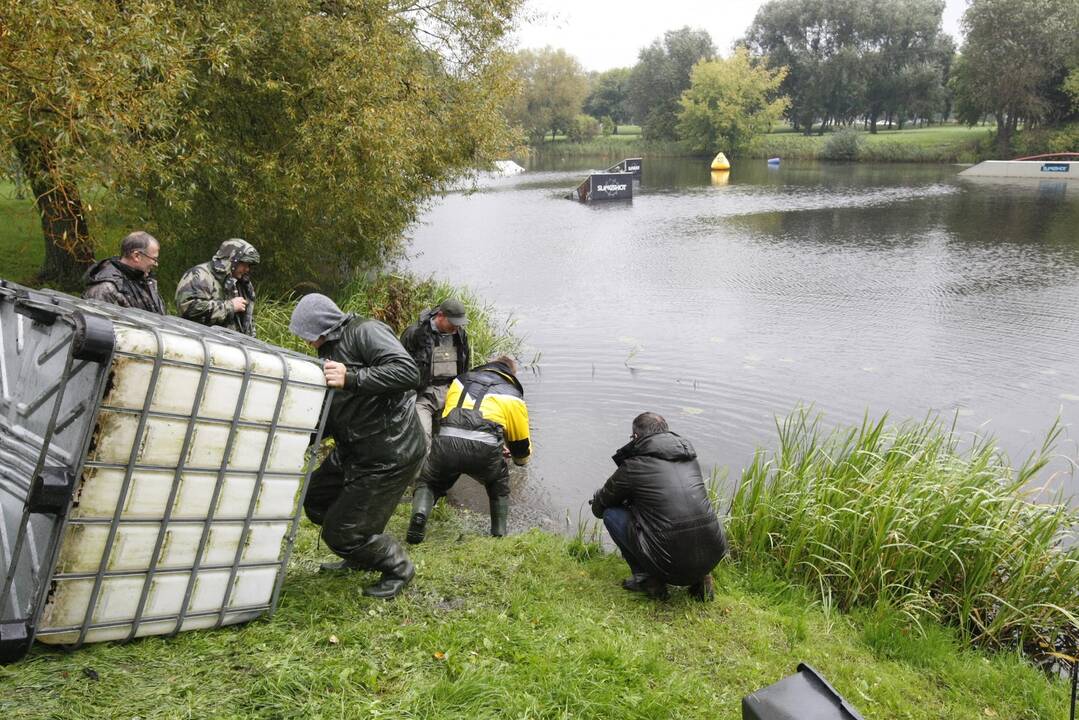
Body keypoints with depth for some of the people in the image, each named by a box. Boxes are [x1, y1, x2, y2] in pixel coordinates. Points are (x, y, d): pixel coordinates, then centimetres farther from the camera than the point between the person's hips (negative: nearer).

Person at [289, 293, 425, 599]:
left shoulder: (365, 331, -16)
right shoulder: (330, 350, 13)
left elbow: (407, 371, -31)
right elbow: (330, 417, 17)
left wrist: (351, 378, -34)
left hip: (390, 455, -10)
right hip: (353, 450, 10)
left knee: (342, 533, -3)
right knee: (316, 500, 21)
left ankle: (398, 568, 22)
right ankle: (360, 558, 40)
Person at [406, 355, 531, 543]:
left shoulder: (461, 381, 32)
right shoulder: (513, 395, 25)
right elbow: (522, 447, 29)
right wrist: (520, 457, 55)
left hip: (445, 442, 1)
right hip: (484, 449, -1)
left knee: (427, 483, 28)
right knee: (499, 482, 33)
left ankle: (420, 512, -2)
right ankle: (499, 534, 26)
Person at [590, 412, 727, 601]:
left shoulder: (634, 465, 2)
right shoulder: (689, 456, 17)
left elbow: (598, 508, 16)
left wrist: (598, 500, 41)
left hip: (672, 565, -5)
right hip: (714, 557, 6)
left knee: (611, 514, 12)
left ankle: (647, 578, 8)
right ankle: (700, 578, 19)